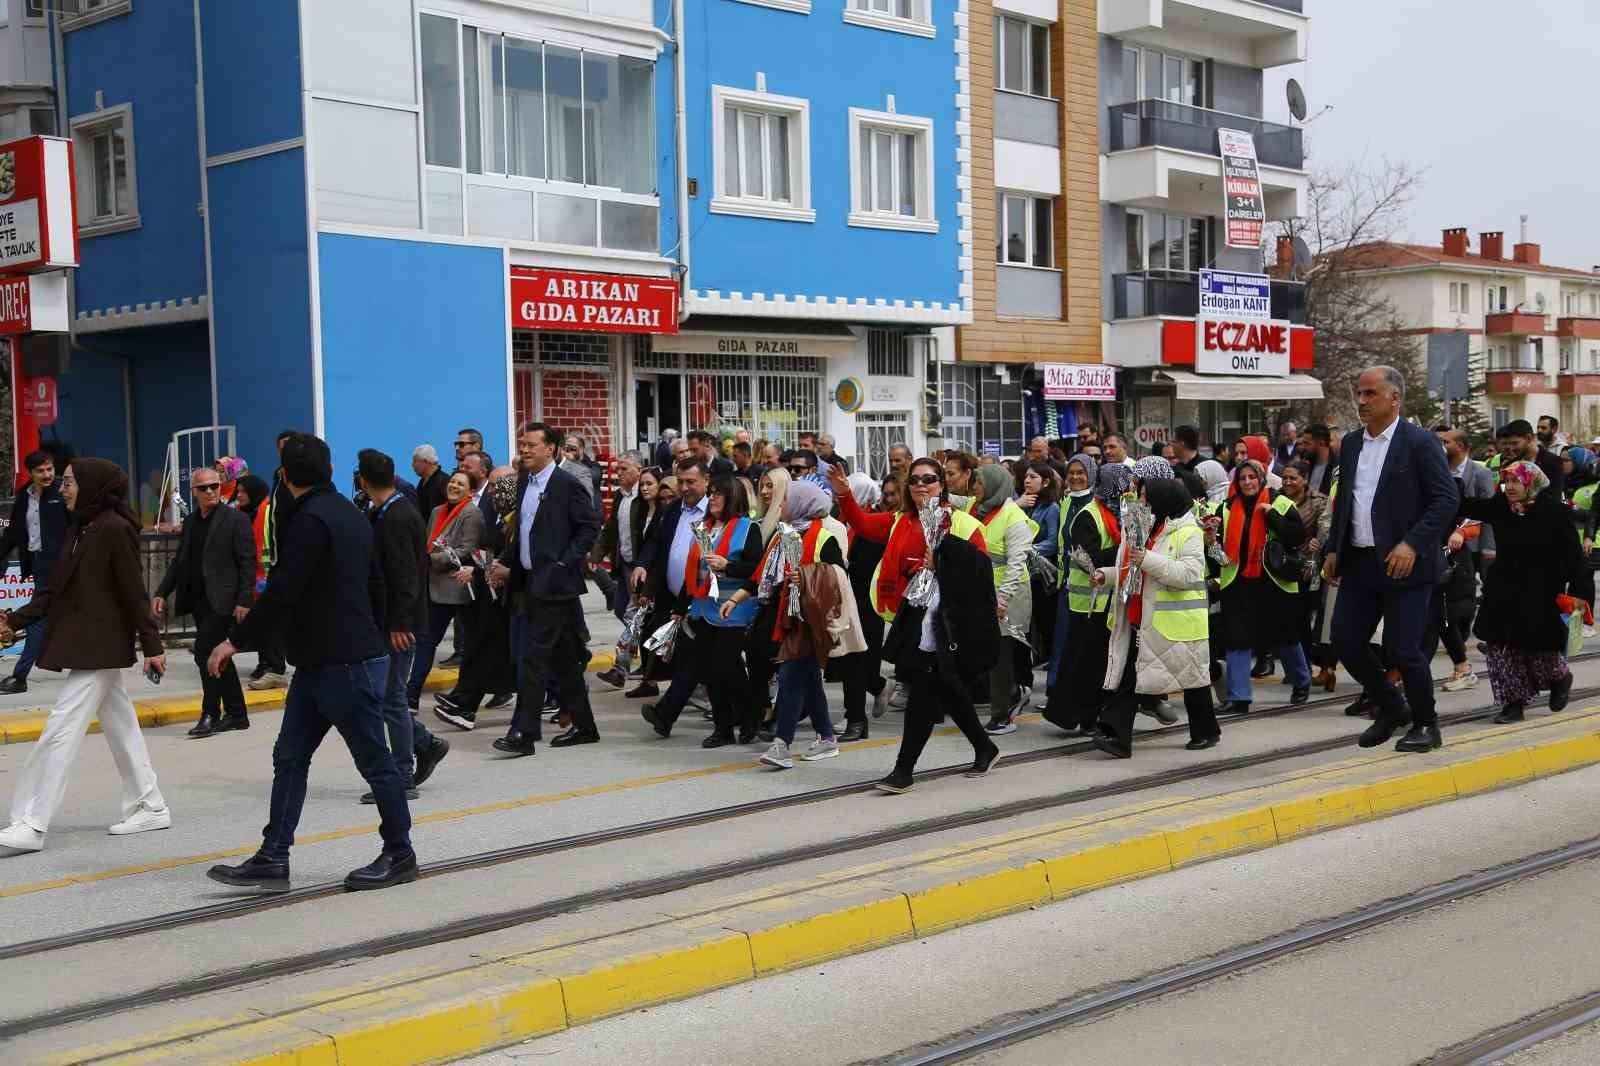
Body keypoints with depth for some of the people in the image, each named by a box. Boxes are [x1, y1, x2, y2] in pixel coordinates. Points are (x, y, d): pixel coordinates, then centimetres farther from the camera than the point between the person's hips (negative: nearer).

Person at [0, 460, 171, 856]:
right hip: (86, 644, 9)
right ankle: (149, 807, 24)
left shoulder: (115, 529, -15)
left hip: (100, 648, -9)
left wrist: (152, 646, -13)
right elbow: (55, 588, 13)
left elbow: (134, 592, -15)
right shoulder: (80, 528, 11)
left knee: (62, 728, -10)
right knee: (119, 724, 14)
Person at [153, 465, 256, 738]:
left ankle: (211, 715, -5)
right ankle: (236, 714, 20)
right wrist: (162, 593, 10)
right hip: (198, 600, 7)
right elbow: (179, 561, 19)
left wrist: (244, 600, -17)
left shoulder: (235, 520, -6)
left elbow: (248, 563, -10)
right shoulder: (190, 522, 14)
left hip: (222, 600, -7)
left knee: (205, 652, -14)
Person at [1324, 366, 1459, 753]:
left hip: (1404, 564, -7)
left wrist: (1412, 544, -21)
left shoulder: (1419, 442, -8)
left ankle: (1425, 724, 17)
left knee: (1401, 649, -5)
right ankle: (1391, 708, 26)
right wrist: (1334, 550, 13)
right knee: (1345, 642, 5)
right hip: (1359, 563, 7)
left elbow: (1446, 499, -12)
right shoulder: (1350, 443, 11)